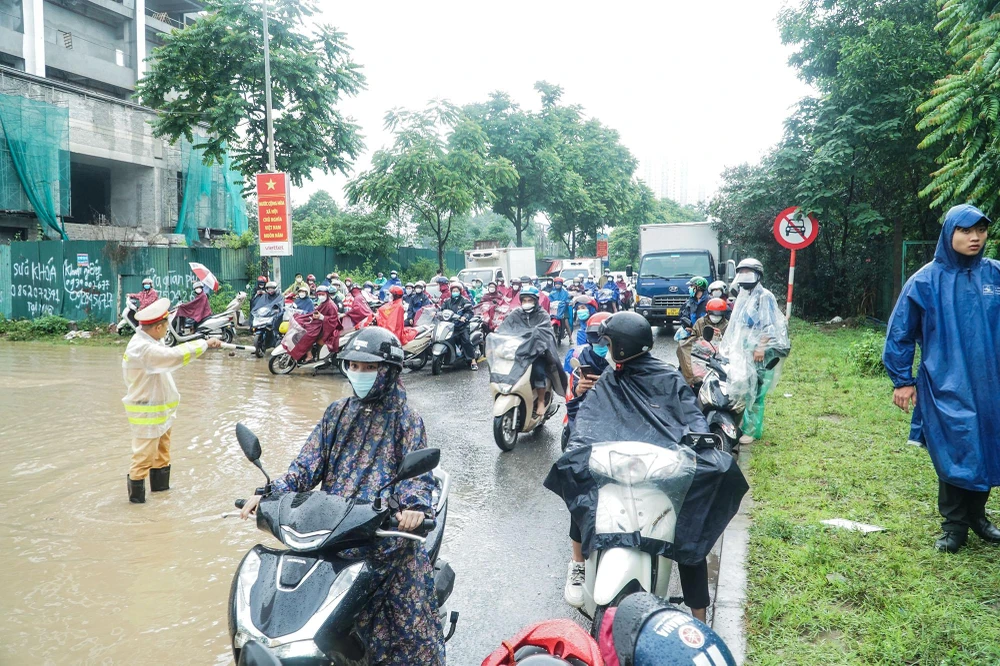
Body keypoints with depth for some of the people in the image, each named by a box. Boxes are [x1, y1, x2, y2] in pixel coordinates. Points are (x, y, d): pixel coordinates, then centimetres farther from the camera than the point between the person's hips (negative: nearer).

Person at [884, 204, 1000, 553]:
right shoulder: (926, 281, -5)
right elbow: (900, 333, 1)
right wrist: (902, 380, -1)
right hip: (946, 387, -3)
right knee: (955, 456, 0)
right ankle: (954, 524, 17)